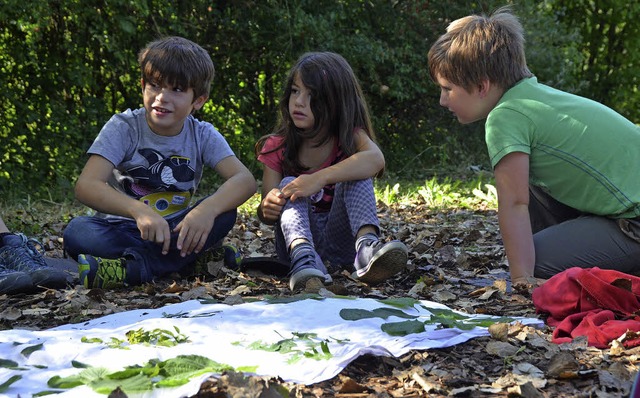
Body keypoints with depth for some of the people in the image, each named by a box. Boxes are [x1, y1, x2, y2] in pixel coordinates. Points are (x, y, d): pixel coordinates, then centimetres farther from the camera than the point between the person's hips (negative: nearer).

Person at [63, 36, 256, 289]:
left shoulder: (202, 135, -3)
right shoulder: (123, 127, -9)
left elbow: (244, 180, -18)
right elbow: (86, 185, -23)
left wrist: (207, 209, -40)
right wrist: (139, 211, -42)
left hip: (173, 231, 2)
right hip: (122, 230, -1)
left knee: (224, 213, -25)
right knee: (76, 232, -32)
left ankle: (132, 268, -33)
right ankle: (194, 259, -30)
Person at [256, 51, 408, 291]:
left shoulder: (350, 136, -3)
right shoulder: (277, 147, 1)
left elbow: (375, 159, -29)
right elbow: (266, 214, -3)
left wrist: (320, 178, -41)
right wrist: (266, 209, -29)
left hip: (341, 239, -1)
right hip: (298, 236, 1)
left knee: (356, 176, -22)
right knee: (289, 183, -24)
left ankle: (367, 246, -46)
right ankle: (304, 258, -50)